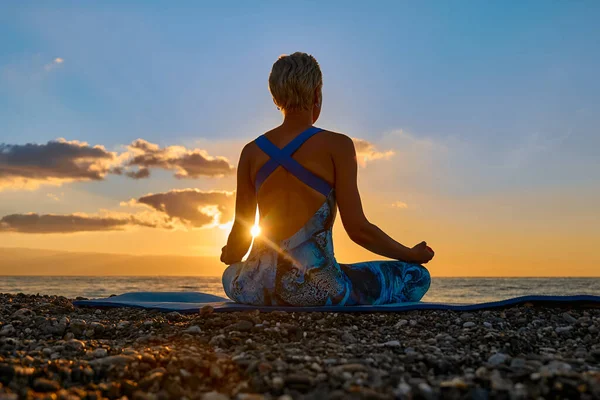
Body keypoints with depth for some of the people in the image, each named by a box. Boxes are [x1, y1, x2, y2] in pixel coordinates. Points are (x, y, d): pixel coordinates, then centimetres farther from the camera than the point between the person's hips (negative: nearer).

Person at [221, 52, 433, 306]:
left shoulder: (251, 152, 6)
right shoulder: (336, 145, -6)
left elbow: (240, 234, 8)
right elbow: (358, 230, -9)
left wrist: (229, 256, 32)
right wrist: (411, 254, 8)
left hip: (258, 291, 4)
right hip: (315, 288, -4)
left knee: (231, 275, 41)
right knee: (417, 276, 12)